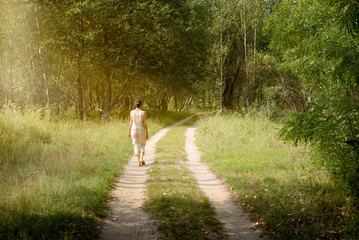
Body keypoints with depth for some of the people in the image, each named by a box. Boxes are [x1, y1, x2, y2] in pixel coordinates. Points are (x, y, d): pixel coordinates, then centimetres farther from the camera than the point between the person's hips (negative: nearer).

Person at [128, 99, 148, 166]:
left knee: (136, 146, 9)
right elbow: (145, 124, -8)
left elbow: (131, 123, 0)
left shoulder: (132, 112, -3)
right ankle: (141, 159, -4)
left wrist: (129, 132, 11)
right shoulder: (143, 112, -9)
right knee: (142, 145, 17)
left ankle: (139, 162, 2)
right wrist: (147, 133, -2)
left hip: (134, 131, 1)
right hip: (142, 131, -1)